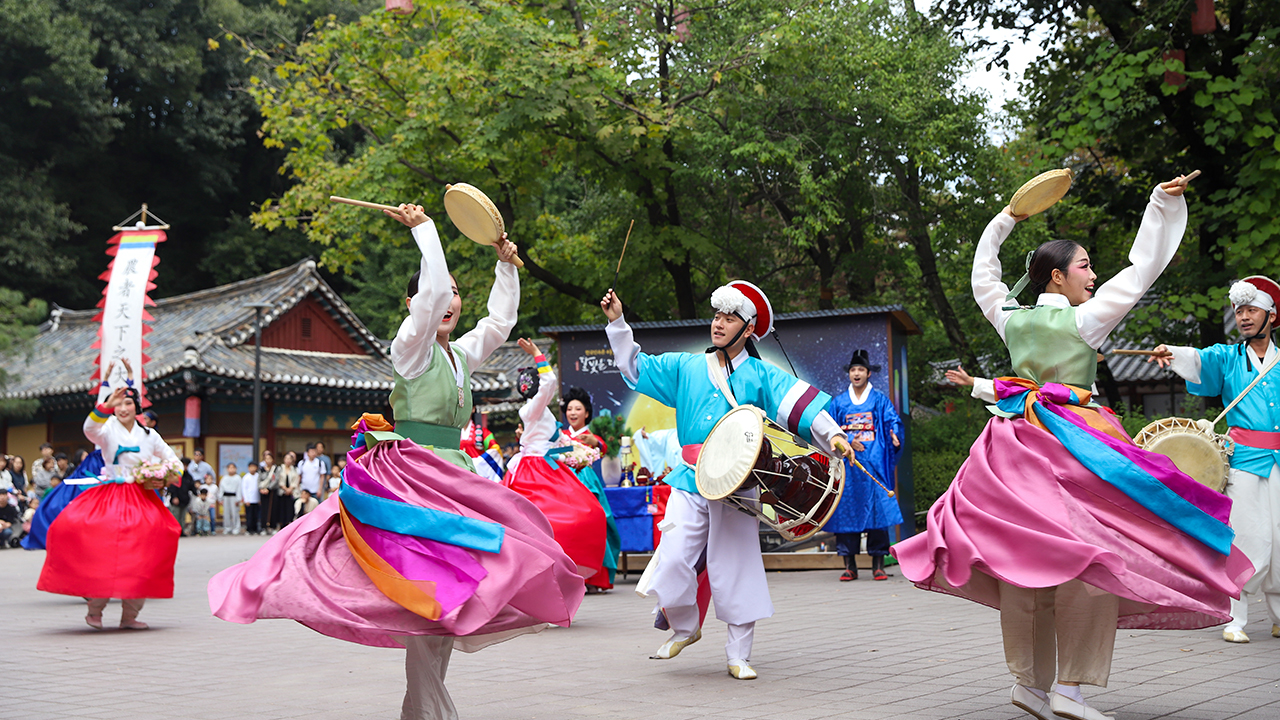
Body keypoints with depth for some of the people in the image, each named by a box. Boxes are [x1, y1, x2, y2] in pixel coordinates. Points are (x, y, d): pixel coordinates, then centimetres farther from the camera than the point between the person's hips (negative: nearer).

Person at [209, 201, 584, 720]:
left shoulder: (461, 354, 15)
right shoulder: (411, 347, -7)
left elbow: (500, 320, 29)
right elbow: (431, 291, -21)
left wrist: (505, 265, 27)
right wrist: (423, 228, -14)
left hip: (451, 478, 8)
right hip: (413, 478, -8)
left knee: (451, 593, 8)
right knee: (429, 591, -14)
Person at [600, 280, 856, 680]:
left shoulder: (760, 375, 5)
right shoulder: (685, 368, 14)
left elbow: (800, 401, -6)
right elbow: (635, 368, 20)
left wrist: (832, 435, -20)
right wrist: (618, 323, 12)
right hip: (689, 482, 2)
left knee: (736, 567, -1)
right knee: (673, 559, -10)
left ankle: (739, 654, 12)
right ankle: (684, 626, 18)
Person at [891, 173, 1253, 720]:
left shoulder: (1011, 319, 8)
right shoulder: (1084, 319, -6)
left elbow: (982, 279, 28)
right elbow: (1144, 268, -2)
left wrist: (1003, 223, 36)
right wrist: (1163, 204, 4)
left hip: (1018, 442, 7)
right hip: (1074, 445, -6)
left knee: (1022, 556, 6)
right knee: (1085, 556, -6)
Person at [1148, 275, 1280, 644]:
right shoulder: (1227, 358, 8)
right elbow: (1198, 361, -13)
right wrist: (1172, 354, -33)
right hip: (1246, 461, -2)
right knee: (1248, 541, -7)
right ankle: (1234, 618, 2)